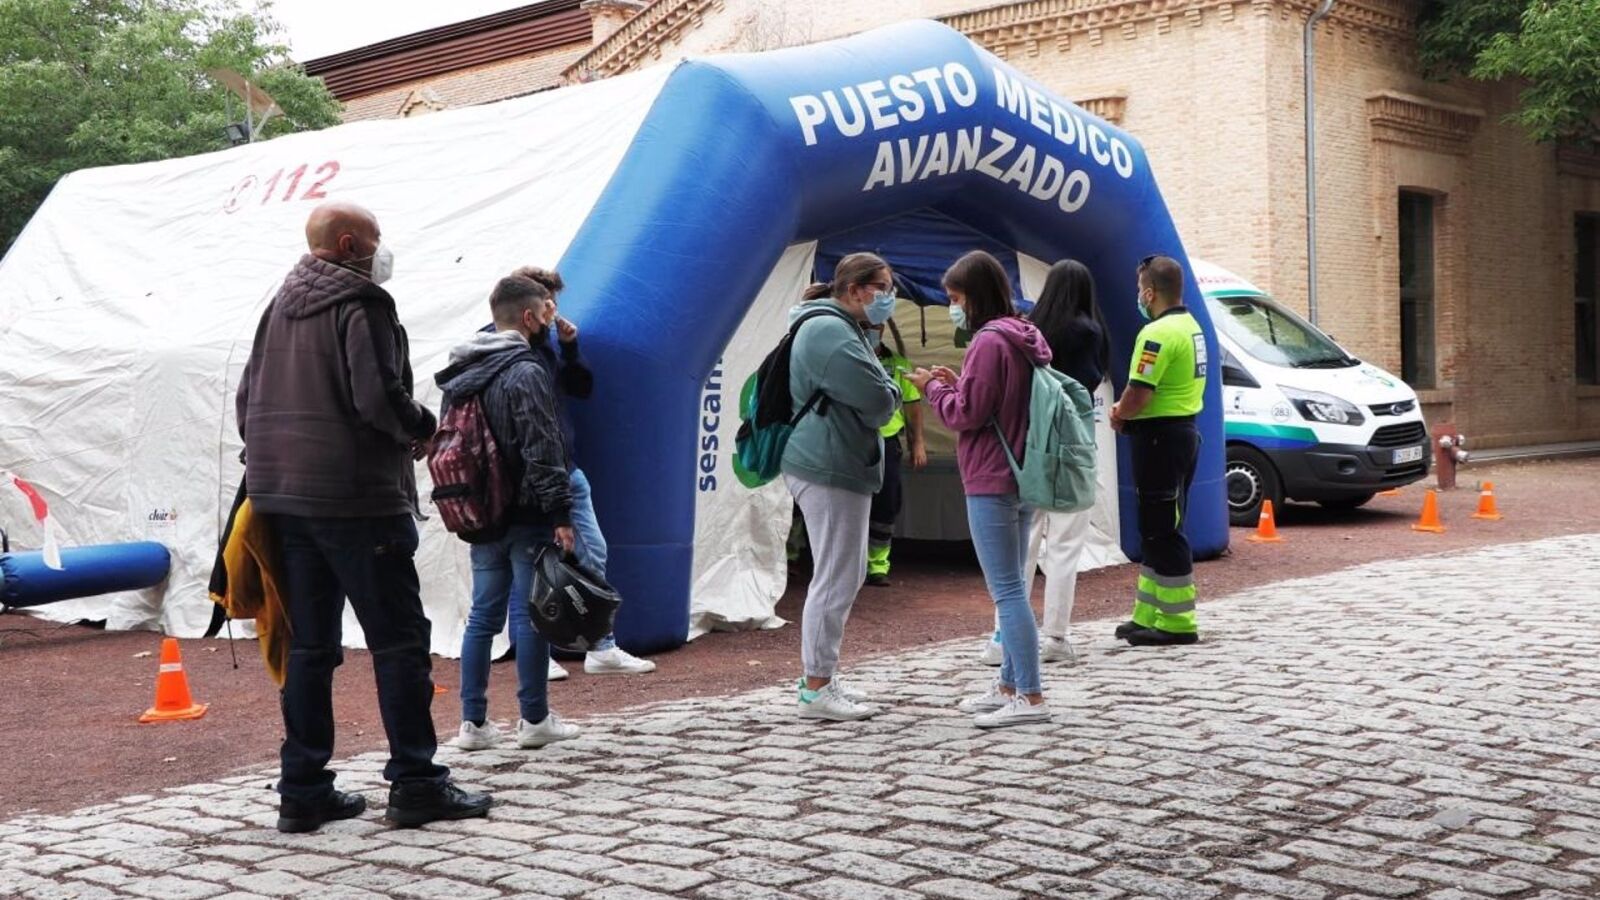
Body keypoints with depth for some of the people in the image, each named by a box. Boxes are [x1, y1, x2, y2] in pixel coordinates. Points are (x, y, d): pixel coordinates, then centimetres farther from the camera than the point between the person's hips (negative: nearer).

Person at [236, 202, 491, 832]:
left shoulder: (280, 308, 15)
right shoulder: (361, 305, -10)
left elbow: (248, 398, 17)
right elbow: (378, 397, -20)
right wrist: (421, 426, -2)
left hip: (285, 497, 8)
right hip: (356, 500, -8)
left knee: (308, 645, 11)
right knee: (400, 639, -1)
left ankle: (303, 791, 14)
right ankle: (415, 784, 1)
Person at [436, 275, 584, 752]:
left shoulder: (459, 376, 13)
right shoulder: (526, 373, -13)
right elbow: (542, 451, -18)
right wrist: (560, 515, -17)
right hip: (526, 516, -7)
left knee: (483, 614, 10)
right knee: (530, 613, 1)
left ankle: (473, 722, 11)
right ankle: (535, 719, 8)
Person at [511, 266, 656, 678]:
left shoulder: (546, 344, 14)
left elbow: (584, 388, 17)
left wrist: (570, 347, 4)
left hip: (567, 470, 8)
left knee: (594, 554, 8)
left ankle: (602, 649, 16)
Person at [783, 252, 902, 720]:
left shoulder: (838, 327, 19)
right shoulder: (830, 332, -17)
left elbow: (862, 398, 22)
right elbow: (878, 403, -20)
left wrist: (880, 389, 1)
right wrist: (890, 387, 1)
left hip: (837, 466, 11)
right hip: (829, 469, -11)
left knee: (847, 574, 17)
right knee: (836, 578, -7)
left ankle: (821, 677, 25)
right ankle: (816, 692, -1)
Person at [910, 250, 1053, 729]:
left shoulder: (989, 342, -17)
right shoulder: (1022, 339, 14)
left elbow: (967, 414, -16)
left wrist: (933, 388, 0)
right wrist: (955, 384, 8)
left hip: (991, 485, -10)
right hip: (1022, 480, 10)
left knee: (1007, 590, -8)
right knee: (1012, 587, 15)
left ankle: (1030, 697, -7)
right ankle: (1009, 685, 23)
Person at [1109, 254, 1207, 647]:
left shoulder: (1158, 334, -19)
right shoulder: (1191, 326, 14)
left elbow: (1138, 396, -24)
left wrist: (1120, 415, -3)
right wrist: (1127, 409, 5)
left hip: (1160, 437, -10)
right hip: (1185, 430, 10)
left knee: (1163, 533, -4)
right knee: (1158, 530, 16)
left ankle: (1177, 623, 1)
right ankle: (1148, 616, 23)